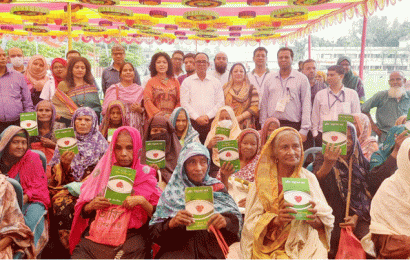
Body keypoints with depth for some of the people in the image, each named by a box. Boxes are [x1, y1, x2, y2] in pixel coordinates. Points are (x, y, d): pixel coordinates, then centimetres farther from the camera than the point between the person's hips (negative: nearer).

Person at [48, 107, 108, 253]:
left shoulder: (100, 143, 9)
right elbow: (57, 175, 9)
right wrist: (64, 164, -14)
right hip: (67, 186, 1)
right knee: (62, 204, -30)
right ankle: (69, 247, -21)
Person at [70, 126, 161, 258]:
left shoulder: (145, 176, 8)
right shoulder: (102, 171, 14)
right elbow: (82, 212, 18)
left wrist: (142, 201, -11)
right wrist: (91, 206, -3)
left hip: (130, 236, -1)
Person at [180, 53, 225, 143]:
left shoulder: (216, 82, 14)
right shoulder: (187, 81, 9)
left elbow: (221, 103, 8)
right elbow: (184, 103, 2)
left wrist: (208, 116, -5)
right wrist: (197, 117, -8)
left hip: (211, 122, 1)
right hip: (192, 122, -1)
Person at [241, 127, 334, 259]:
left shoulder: (308, 178, 6)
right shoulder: (263, 180, 3)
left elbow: (326, 220, 4)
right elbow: (251, 223, -2)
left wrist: (314, 219, -18)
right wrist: (276, 220, -20)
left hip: (304, 244, 2)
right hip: (269, 246, -1)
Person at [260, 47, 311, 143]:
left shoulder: (302, 79, 4)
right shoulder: (270, 80, 13)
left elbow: (306, 106, -1)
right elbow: (264, 104, 14)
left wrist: (304, 130, -8)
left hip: (292, 125, -2)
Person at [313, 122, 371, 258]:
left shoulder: (361, 162, 13)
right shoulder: (322, 158, 3)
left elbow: (367, 194, 10)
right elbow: (317, 183, -19)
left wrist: (357, 216, -7)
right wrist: (327, 164, -40)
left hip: (358, 218, 3)